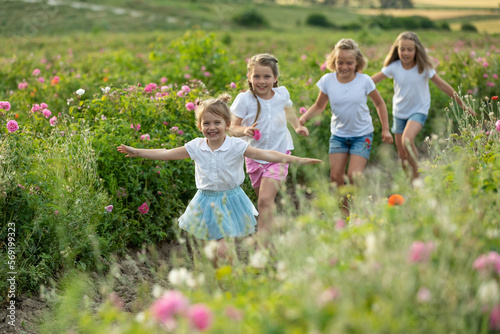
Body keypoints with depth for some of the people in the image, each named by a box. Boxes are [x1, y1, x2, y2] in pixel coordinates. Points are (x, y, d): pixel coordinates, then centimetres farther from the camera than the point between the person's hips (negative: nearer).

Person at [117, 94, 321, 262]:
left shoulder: (236, 146, -12)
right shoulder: (196, 147, -3)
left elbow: (267, 155, -18)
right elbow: (166, 154, 3)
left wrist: (298, 160, -26)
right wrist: (136, 152, 2)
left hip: (229, 200, -3)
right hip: (206, 201, 4)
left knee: (223, 250, -12)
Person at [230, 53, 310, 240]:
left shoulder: (282, 93, -4)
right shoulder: (244, 99, -13)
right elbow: (232, 128, -11)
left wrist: (297, 127, 9)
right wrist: (244, 131, -31)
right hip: (255, 157, 1)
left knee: (265, 201, -17)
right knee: (264, 203, 14)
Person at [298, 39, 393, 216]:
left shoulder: (364, 80, -12)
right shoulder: (327, 80, -9)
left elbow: (379, 103, 3)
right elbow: (319, 106, 4)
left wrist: (385, 129, 3)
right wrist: (303, 118, -13)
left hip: (362, 135, -2)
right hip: (338, 134, 2)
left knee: (353, 175, -13)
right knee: (336, 176, -2)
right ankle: (344, 211, 18)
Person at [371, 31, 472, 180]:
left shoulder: (423, 67, -11)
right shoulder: (394, 67, -7)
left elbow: (442, 85, -4)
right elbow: (372, 80, -8)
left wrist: (461, 103, 0)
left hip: (418, 111, -3)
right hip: (399, 113, 3)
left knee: (407, 140, -31)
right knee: (402, 155, 5)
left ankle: (416, 175, -15)